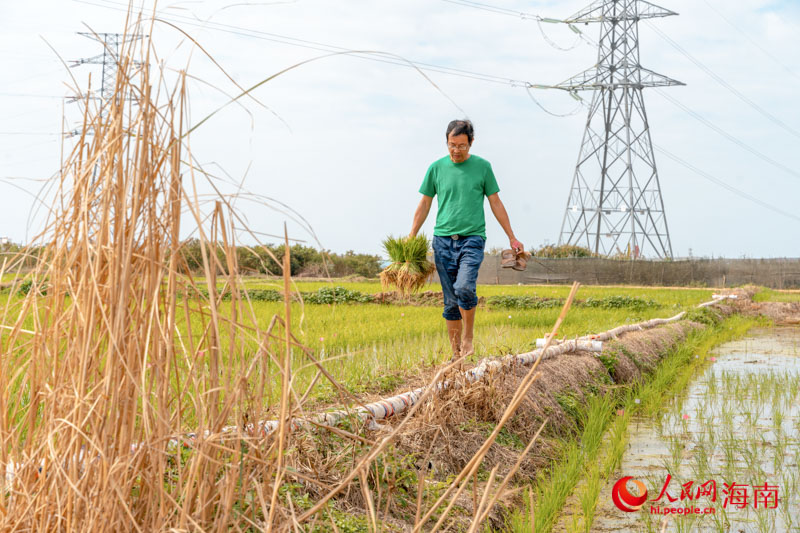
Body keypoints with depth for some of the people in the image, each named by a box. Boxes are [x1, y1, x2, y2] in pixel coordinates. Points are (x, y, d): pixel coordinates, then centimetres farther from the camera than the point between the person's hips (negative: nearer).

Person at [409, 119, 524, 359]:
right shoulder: (437, 168, 7)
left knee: (464, 288, -23)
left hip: (472, 238, -2)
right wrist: (410, 239, 10)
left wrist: (512, 238, 9)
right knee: (451, 301, 4)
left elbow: (495, 203, 9)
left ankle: (468, 337, -2)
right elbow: (424, 205, 13)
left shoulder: (482, 167, 4)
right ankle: (456, 353, 12)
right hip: (443, 240, 2)